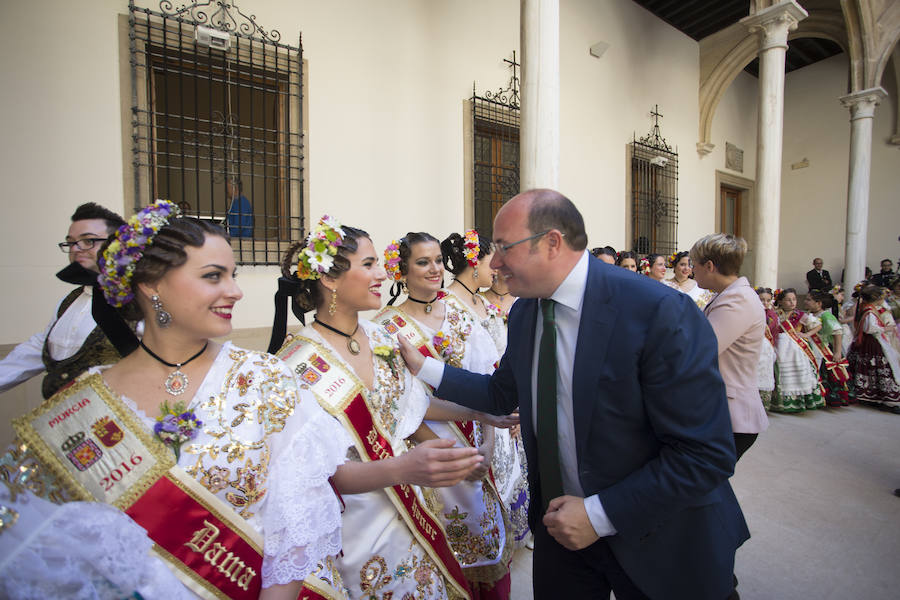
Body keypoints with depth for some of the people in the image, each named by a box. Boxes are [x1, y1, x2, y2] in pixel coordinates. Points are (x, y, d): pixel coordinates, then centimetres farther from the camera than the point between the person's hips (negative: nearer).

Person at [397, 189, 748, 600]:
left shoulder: (660, 313, -26)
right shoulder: (523, 312, -4)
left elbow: (706, 455, -23)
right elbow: (502, 395, 6)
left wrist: (600, 514, -22)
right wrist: (423, 366, 0)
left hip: (651, 541, -5)